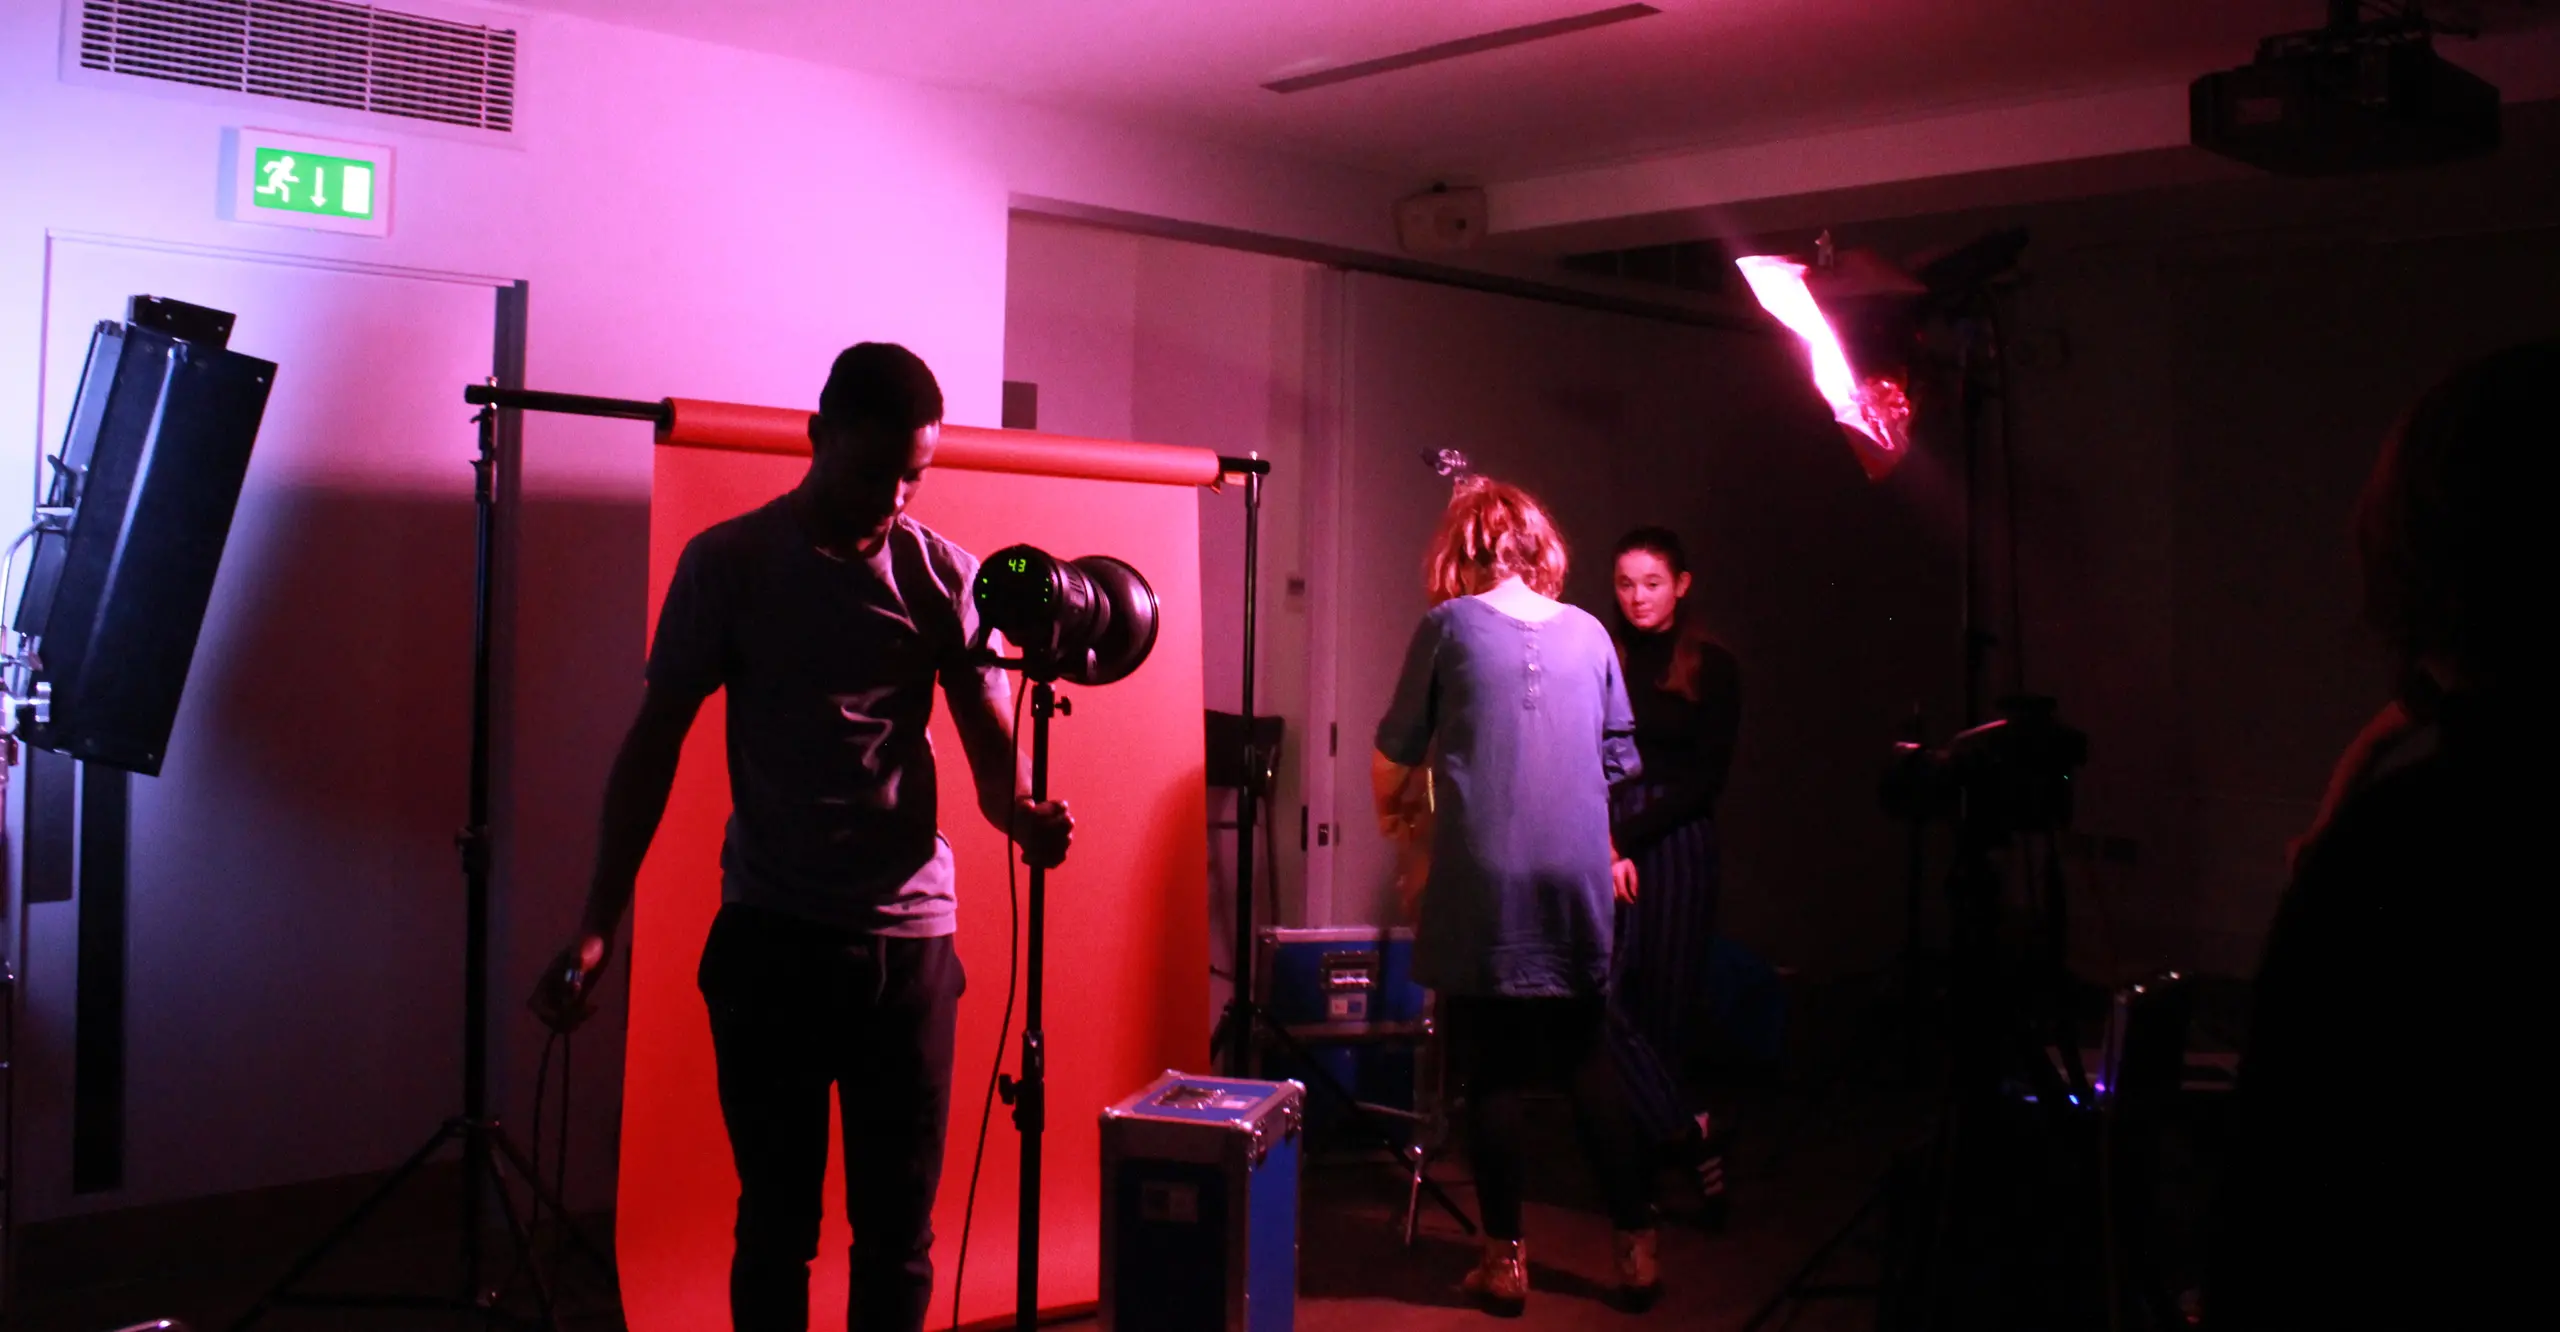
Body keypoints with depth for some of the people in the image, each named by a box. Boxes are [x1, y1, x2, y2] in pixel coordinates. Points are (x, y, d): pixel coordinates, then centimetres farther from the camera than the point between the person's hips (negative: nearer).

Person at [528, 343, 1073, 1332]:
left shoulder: (945, 575, 3)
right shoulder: (726, 563, -1)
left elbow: (990, 742, 2)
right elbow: (655, 741, 0)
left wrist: (1022, 813, -22)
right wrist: (597, 925, -6)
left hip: (907, 932, 1)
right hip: (769, 934, -1)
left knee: (899, 1225, 6)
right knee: (777, 1218, 6)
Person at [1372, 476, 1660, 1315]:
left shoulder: (1450, 624, 0)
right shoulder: (1588, 633, 10)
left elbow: (1396, 748, 6)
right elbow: (1620, 762, 16)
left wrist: (1388, 809, 26)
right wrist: (1614, 850, 31)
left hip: (1481, 883, -3)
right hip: (1577, 878, 4)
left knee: (1493, 1071, 4)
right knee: (1590, 1061, 14)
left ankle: (1506, 1261, 10)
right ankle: (1637, 1245, 15)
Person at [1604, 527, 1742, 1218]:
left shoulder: (1713, 668, 5)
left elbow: (1707, 778, 0)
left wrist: (1629, 832, -9)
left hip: (1675, 845, 0)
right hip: (1604, 839, 0)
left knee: (1667, 1005, 2)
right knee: (1602, 991, -12)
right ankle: (1690, 1132, -2)